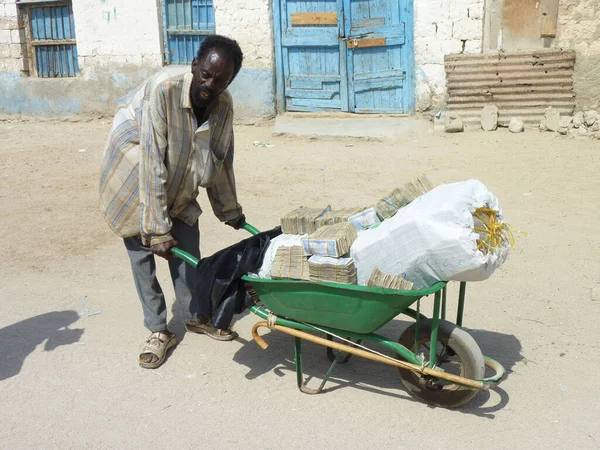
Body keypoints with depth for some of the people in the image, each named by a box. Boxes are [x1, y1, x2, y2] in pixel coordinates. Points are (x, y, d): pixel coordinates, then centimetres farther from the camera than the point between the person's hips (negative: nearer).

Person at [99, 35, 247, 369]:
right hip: (134, 179, -5)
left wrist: (230, 210, 8)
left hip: (178, 187, 5)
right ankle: (159, 331, 11)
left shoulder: (224, 105, -15)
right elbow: (152, 162, -34)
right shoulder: (163, 89, -32)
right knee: (143, 252, -4)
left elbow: (222, 160, 1)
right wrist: (157, 229, -33)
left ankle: (195, 317, 27)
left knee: (188, 250, 6)